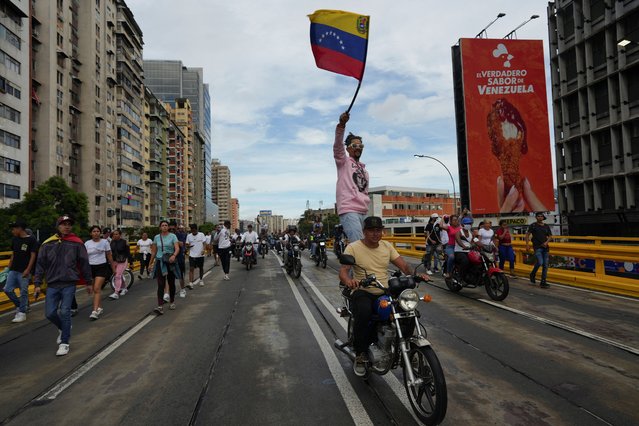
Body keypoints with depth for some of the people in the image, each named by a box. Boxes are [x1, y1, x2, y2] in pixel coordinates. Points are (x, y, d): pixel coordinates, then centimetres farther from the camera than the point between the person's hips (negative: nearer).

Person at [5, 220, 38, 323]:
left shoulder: (31, 240, -8)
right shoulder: (14, 239, 11)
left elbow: (33, 256, -10)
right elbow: (13, 255, 18)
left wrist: (28, 270, -16)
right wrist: (9, 267, 15)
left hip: (24, 271, -6)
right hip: (13, 270, 6)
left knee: (23, 292, 0)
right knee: (7, 289, 4)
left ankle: (22, 313, 10)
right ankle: (19, 305, 24)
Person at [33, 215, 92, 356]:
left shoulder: (77, 243, -1)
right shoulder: (48, 244, 4)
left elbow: (85, 264, 3)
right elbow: (40, 265, 7)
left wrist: (89, 282, 5)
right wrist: (37, 284, 3)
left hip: (69, 284, -3)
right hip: (52, 285, 3)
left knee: (65, 312, -4)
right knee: (50, 313, 4)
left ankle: (64, 343, 10)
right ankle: (63, 328, 35)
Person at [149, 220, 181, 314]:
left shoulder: (172, 236, -3)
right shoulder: (156, 237, 6)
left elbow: (177, 248, -15)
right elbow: (154, 251, 13)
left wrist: (174, 255, -35)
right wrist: (151, 263, 14)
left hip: (171, 262, -1)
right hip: (160, 262, 1)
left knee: (171, 283, 11)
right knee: (161, 284, -9)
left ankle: (172, 302, 29)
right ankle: (160, 307, -14)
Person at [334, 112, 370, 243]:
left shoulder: (364, 170, 26)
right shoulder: (343, 162, 6)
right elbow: (338, 145, -13)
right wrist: (341, 124, -29)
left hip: (363, 212, 8)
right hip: (348, 210, -8)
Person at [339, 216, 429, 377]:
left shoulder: (387, 246, 10)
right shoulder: (353, 247, -5)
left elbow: (403, 265, 4)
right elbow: (343, 270, -16)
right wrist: (348, 280, -40)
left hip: (385, 292, 5)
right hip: (362, 292, -4)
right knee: (363, 314, -35)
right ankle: (360, 355, -11)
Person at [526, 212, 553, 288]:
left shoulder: (546, 226, 12)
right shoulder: (533, 225, 1)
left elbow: (550, 236, 14)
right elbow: (527, 235, 2)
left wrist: (546, 242, -6)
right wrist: (527, 244, -8)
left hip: (545, 247, 4)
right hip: (537, 247, -4)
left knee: (545, 265, 2)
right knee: (540, 262, -19)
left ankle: (543, 282, 9)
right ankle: (532, 274, 9)